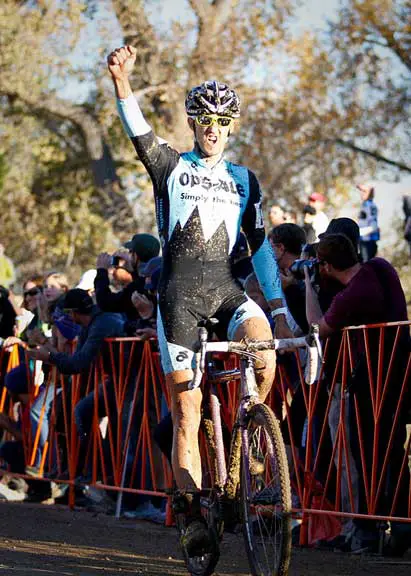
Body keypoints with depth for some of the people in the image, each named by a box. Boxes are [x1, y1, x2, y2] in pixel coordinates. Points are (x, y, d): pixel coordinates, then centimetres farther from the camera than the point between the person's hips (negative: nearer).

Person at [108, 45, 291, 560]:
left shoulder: (243, 181, 14)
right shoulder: (170, 166, 6)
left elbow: (259, 245, 13)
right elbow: (138, 132, -10)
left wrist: (278, 306, 5)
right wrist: (121, 80, -26)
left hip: (224, 287, 2)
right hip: (179, 291, -2)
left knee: (264, 347, -30)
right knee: (186, 411, -6)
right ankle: (192, 513, 0)